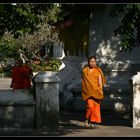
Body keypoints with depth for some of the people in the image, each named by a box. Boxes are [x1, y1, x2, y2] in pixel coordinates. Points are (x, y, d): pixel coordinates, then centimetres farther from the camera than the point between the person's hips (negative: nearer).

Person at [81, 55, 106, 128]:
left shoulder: (98, 71, 5)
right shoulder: (84, 70, 5)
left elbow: (100, 81, 2)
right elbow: (83, 82, 9)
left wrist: (100, 92, -5)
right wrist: (83, 92, 5)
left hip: (96, 91, 1)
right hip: (88, 91, -1)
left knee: (96, 107, 1)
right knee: (90, 105, -16)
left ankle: (93, 122, 11)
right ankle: (86, 120, 3)